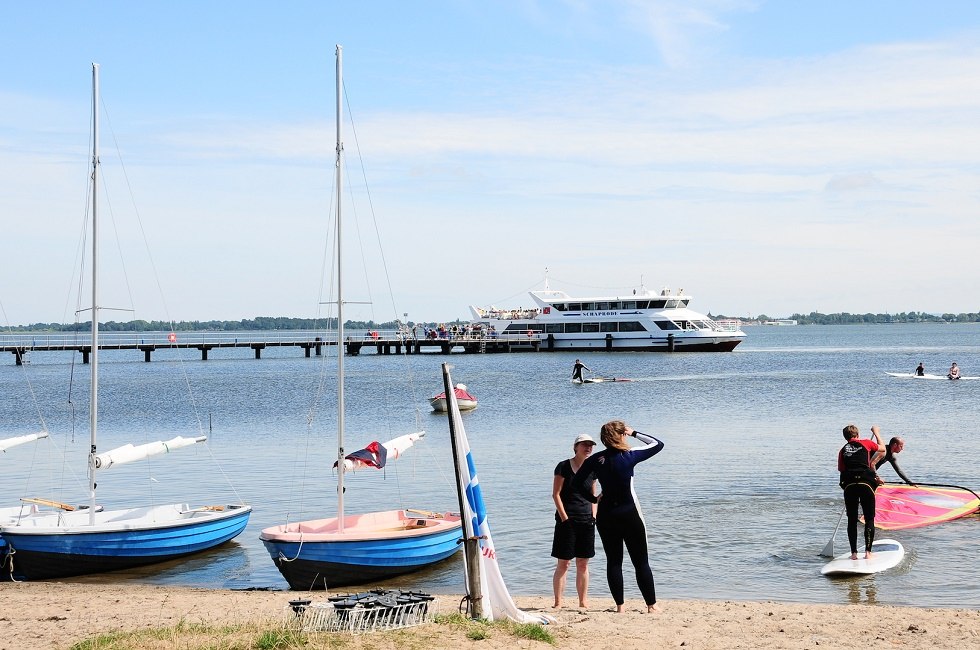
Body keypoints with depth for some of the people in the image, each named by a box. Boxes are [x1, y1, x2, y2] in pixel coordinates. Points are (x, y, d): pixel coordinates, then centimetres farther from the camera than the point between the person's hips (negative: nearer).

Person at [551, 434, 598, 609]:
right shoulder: (564, 467, -5)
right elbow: (556, 494, -7)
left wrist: (593, 516, 7)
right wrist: (564, 517, -12)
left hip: (586, 521, 5)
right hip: (567, 520, -5)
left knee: (583, 564, 8)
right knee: (564, 563, -4)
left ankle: (583, 601, 14)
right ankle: (558, 602, 0)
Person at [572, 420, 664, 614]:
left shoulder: (595, 459, 0)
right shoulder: (630, 456, -9)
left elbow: (576, 483, 3)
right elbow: (657, 444, 3)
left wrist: (593, 498, 11)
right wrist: (635, 433, 8)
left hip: (605, 515, 3)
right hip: (630, 513, -3)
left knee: (613, 561, 9)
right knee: (641, 561, 5)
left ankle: (619, 605, 8)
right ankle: (652, 605, 7)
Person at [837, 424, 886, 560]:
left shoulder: (842, 451, 17)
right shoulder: (866, 443, 10)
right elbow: (882, 448, 28)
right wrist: (876, 432, 43)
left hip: (848, 486, 2)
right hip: (866, 484, -2)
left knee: (852, 520, 10)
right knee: (869, 519, 6)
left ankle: (854, 553, 8)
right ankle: (868, 552, -1)